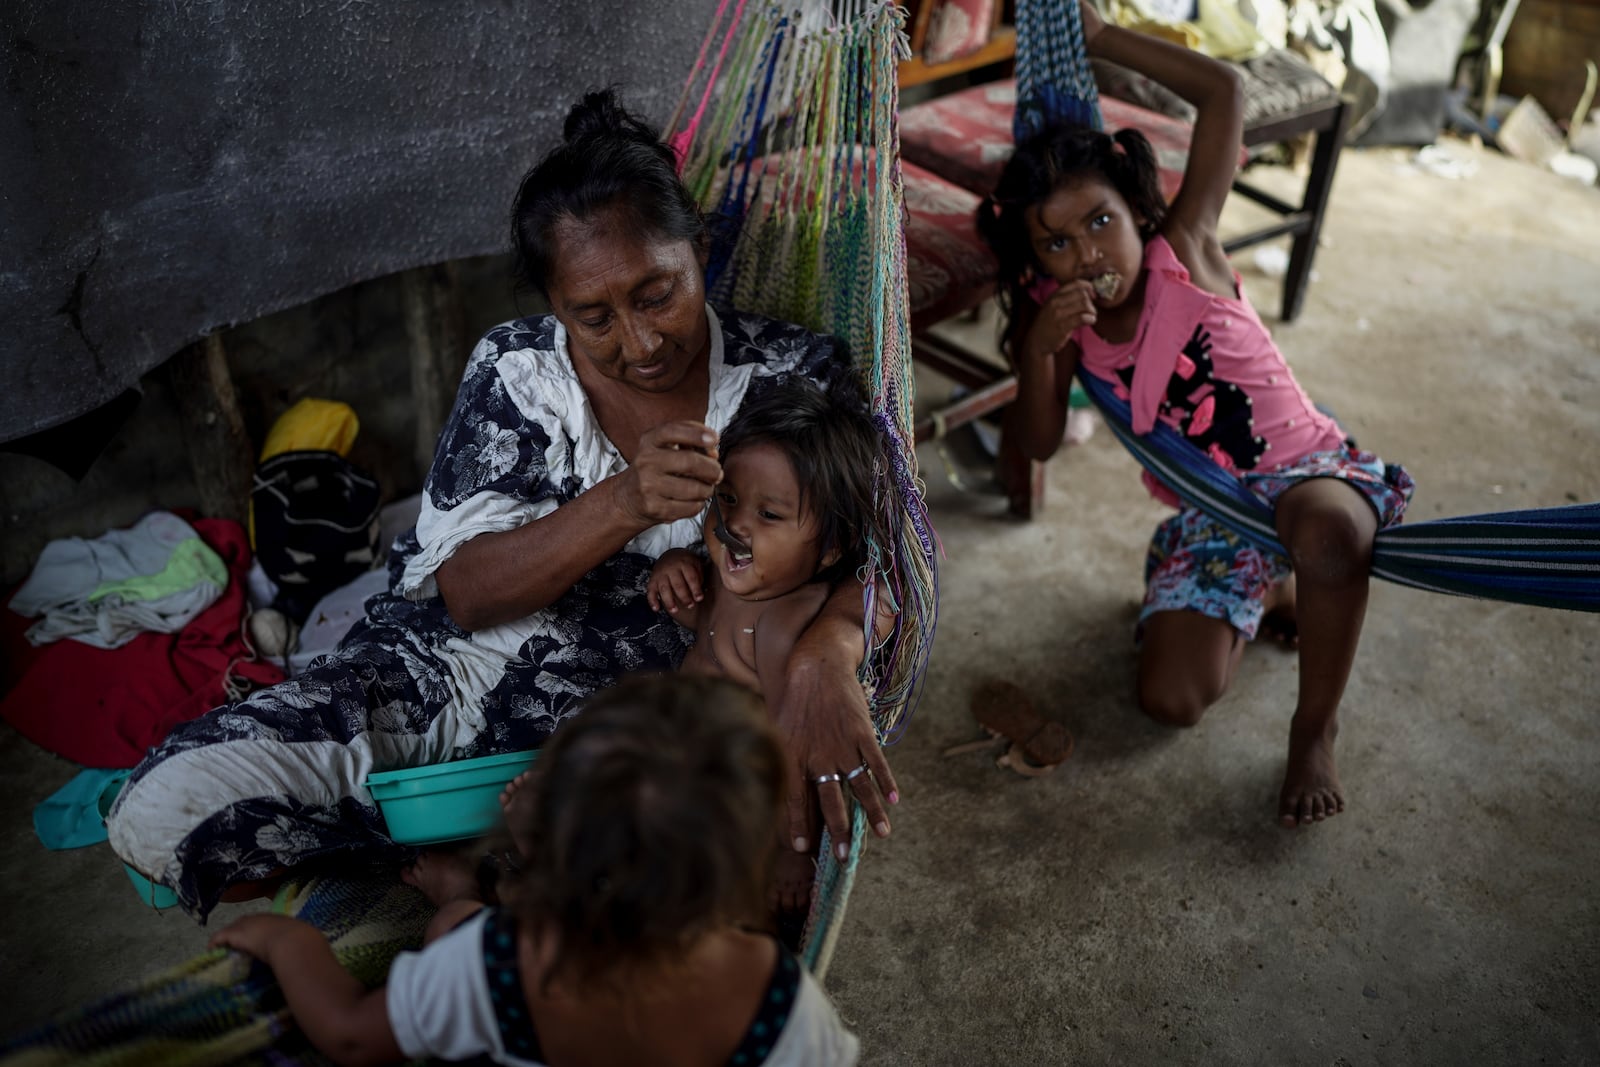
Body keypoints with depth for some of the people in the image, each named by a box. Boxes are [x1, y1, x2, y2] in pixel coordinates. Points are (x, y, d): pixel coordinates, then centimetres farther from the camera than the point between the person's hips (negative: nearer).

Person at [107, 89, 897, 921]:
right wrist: (620, 506, -28)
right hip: (440, 674, 2)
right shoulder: (516, 371, -4)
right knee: (165, 807, -18)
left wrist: (823, 653, -35)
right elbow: (465, 594, -10)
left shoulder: (788, 376, -6)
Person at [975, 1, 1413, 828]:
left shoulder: (1184, 253, -12)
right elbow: (1039, 445, -7)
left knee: (1325, 533, -42)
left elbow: (1222, 92, -16)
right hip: (1205, 521, 4)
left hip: (1306, 470, -4)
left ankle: (1315, 728, -15)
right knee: (1171, 699, -13)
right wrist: (1040, 349, -24)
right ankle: (1273, 591, 18)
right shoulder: (1064, 325, -1)